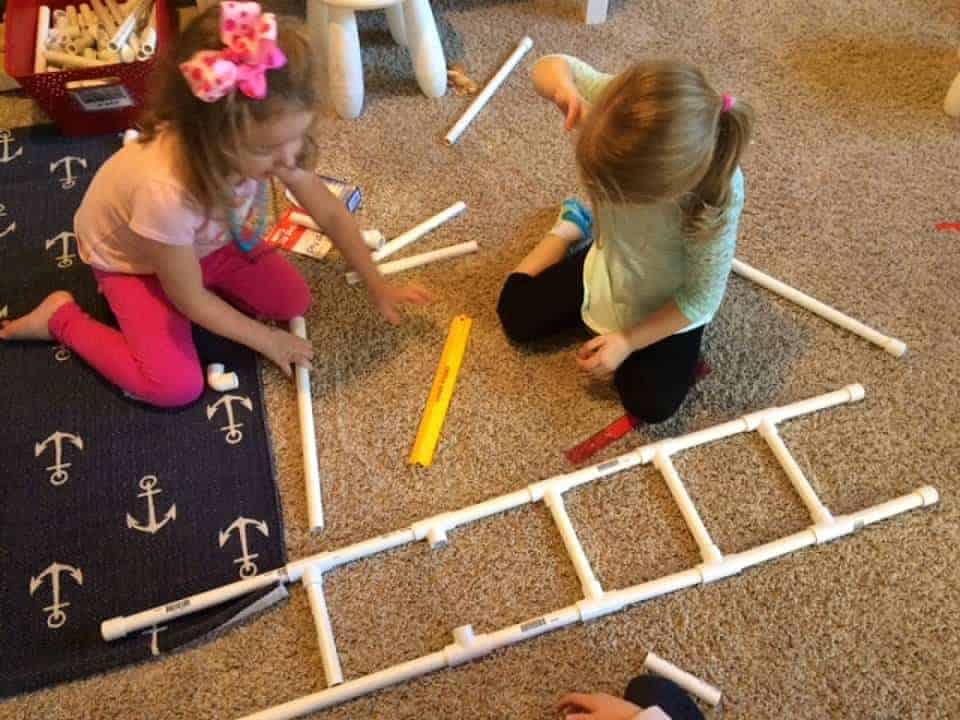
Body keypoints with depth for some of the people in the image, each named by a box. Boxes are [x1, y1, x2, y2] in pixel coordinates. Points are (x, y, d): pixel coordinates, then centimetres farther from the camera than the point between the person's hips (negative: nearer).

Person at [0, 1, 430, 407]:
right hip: (129, 258, -5)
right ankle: (61, 317, 4)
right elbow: (190, 300, -28)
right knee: (177, 386, -15)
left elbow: (330, 213, -12)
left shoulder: (266, 141, -30)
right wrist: (265, 340, -16)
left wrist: (377, 286, -7)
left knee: (294, 303, -1)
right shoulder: (167, 190, -45)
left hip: (206, 239, 5)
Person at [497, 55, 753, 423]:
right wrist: (564, 88, -43)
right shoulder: (620, 105, -35)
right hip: (608, 263, 3)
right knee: (515, 315, 9)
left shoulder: (718, 197, -41)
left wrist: (628, 340, -19)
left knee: (651, 405, -3)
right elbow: (551, 66, -18)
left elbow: (701, 297, -25)